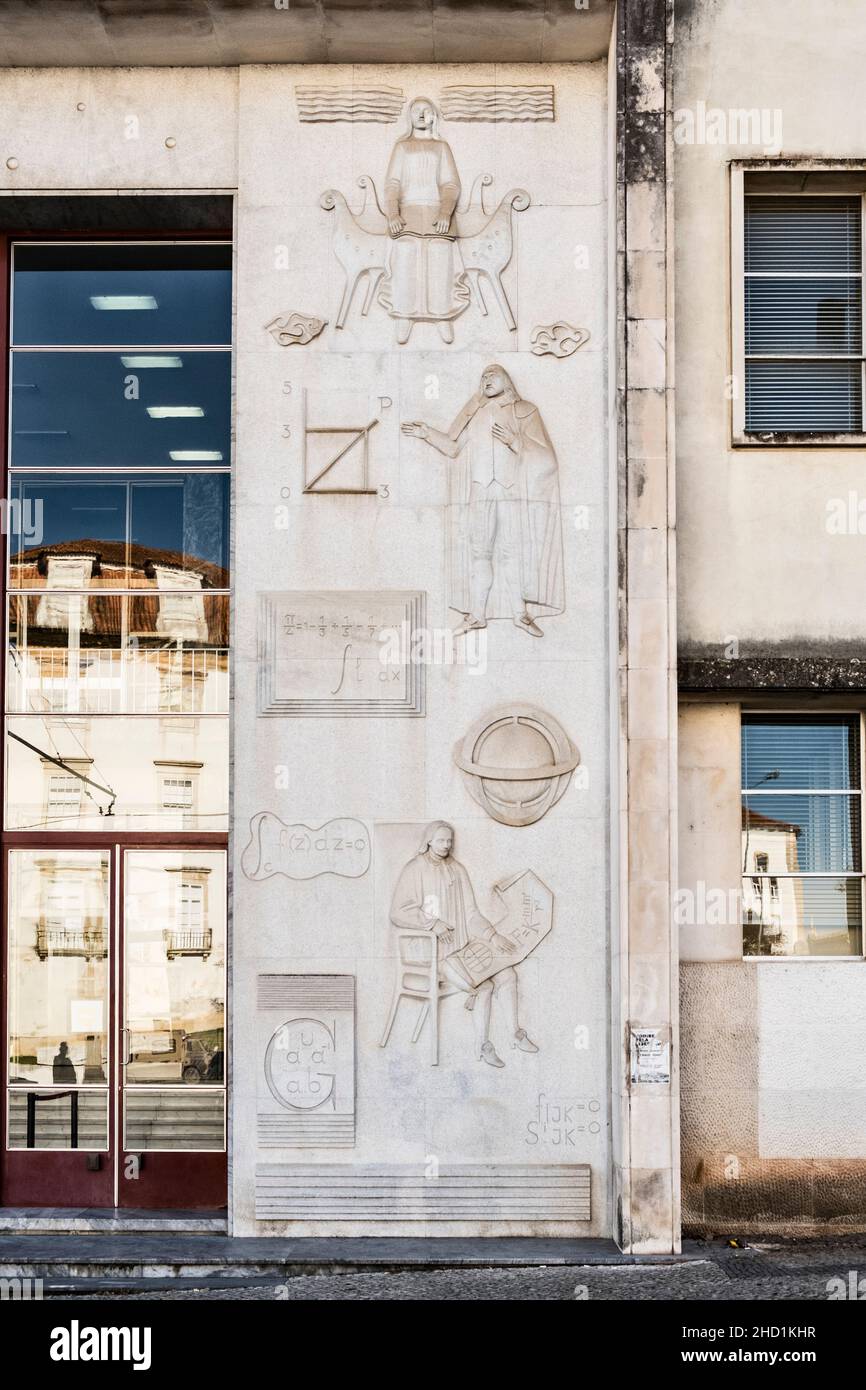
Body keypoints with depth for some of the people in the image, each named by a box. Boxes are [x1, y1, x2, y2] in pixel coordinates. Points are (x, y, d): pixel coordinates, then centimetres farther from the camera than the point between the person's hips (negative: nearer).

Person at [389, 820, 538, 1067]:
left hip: (464, 945, 6)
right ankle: (482, 1044, -8)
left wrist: (492, 935, 1)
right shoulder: (415, 870, -4)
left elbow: (470, 913, 14)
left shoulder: (457, 870, 14)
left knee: (507, 973, -12)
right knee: (484, 986, -23)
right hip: (435, 951, -6)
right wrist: (432, 923, -20)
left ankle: (515, 1033, -1)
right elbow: (398, 912, -10)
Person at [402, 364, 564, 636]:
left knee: (513, 551, -10)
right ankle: (477, 614, -2)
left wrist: (515, 440, -11)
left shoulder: (525, 411, 13)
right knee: (479, 552, -2)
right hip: (479, 492, 3)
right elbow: (454, 447, 15)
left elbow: (543, 452, 3)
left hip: (512, 490, -3)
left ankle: (521, 613, -7)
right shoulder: (473, 412, 21)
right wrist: (429, 434, 6)